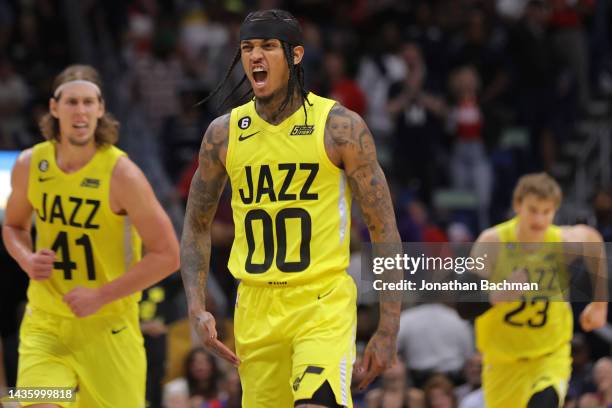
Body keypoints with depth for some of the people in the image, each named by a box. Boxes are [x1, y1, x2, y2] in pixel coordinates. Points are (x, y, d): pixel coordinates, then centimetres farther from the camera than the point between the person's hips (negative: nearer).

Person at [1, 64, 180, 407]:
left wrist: (101, 295, -17)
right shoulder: (30, 166, -1)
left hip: (108, 327, -3)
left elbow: (168, 255, -12)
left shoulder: (121, 174, -14)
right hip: (44, 325, 3)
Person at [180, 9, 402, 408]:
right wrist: (197, 309, 2)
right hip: (255, 308, 4)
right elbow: (197, 226, 15)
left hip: (324, 303, -4)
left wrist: (389, 329, -7)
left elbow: (384, 230, -3)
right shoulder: (223, 133, 4)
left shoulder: (341, 127, -6)